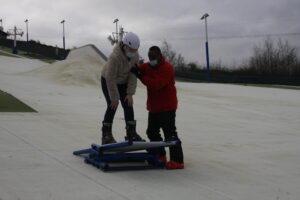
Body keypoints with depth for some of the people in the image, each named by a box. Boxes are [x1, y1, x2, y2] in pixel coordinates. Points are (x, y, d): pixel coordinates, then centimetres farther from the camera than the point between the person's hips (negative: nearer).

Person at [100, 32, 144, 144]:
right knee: (112, 106, -16)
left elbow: (133, 75, -14)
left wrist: (130, 93, -18)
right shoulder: (115, 57, -37)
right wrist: (114, 98, -25)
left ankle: (131, 133, 6)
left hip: (123, 82, 5)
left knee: (128, 106, -2)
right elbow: (110, 78, -31)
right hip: (107, 81, -5)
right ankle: (106, 135, -9)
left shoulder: (135, 56, -20)